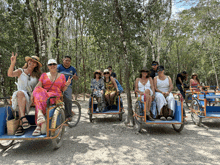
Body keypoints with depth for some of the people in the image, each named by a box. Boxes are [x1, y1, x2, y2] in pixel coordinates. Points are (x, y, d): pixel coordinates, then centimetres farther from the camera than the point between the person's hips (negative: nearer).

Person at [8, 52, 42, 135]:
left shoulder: (37, 75, 16)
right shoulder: (20, 71, 12)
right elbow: (10, 74, -10)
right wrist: (13, 63, -24)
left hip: (31, 97, 0)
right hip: (19, 95, 0)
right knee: (20, 93, -36)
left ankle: (21, 125, -38)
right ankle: (23, 118, -47)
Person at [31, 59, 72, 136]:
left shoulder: (62, 76, 16)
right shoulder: (44, 75, 18)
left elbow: (63, 89, 15)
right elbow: (38, 86, 5)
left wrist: (67, 85, -8)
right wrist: (32, 94, -15)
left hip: (55, 96, -1)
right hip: (43, 93, 2)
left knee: (40, 100, -35)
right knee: (39, 92, -37)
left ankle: (38, 126, -39)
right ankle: (40, 115, -53)